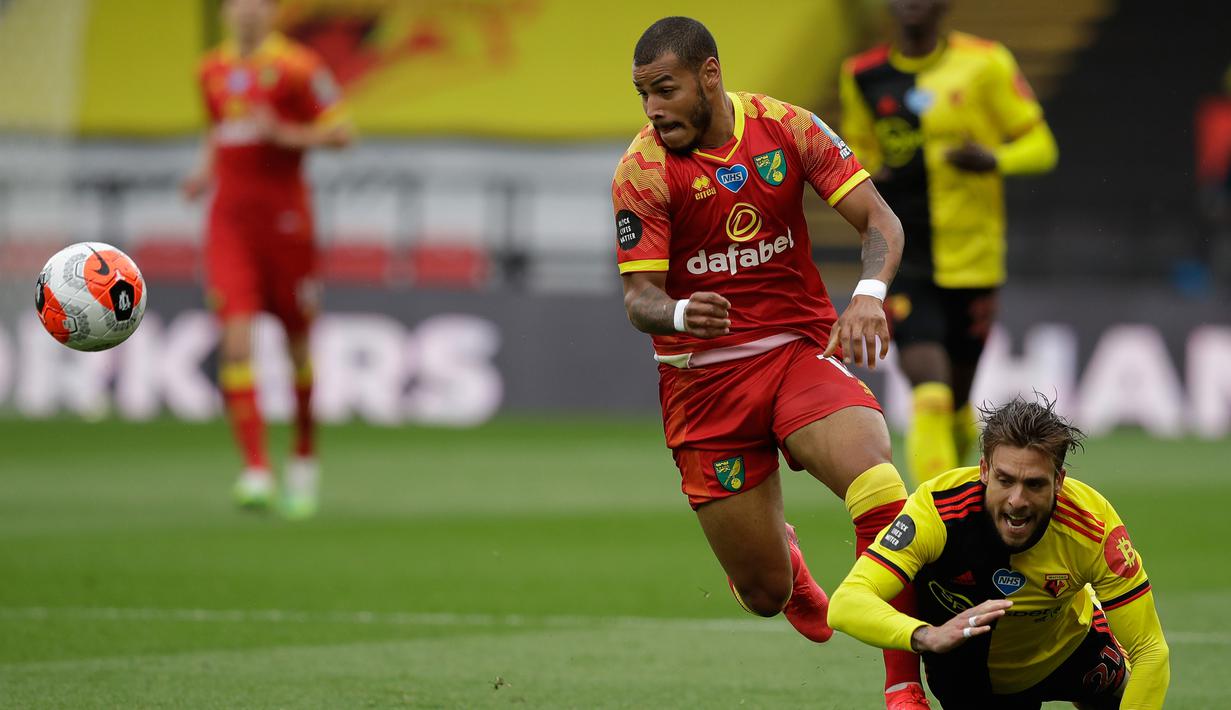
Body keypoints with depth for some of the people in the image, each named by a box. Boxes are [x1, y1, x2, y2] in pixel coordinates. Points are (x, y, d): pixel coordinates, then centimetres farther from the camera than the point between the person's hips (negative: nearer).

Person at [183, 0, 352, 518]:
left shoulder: (296, 66, -5)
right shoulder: (212, 70, 11)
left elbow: (340, 133, -4)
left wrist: (288, 135, -18)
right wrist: (205, 173, 10)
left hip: (285, 219, -3)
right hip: (230, 222, 3)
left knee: (297, 341, 8)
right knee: (236, 338, -14)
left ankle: (304, 456, 30)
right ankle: (256, 470, -19)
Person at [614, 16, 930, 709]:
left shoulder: (788, 128, -4)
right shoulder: (642, 171, -9)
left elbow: (880, 220, -6)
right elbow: (639, 295, -11)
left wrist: (869, 294, -26)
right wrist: (678, 314, -35)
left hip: (803, 349, 1)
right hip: (704, 379, -1)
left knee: (880, 491, -28)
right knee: (766, 594, 1)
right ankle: (782, 555, 41)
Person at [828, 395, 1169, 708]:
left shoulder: (1094, 526, -33)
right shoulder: (938, 507, -37)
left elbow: (1150, 651, -27)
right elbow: (845, 603, -45)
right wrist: (927, 636, -64)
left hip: (1068, 649, 2)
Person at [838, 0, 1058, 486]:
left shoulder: (984, 65, -4)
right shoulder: (863, 77, 3)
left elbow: (1040, 146, 1)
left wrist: (992, 159, -20)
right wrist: (864, 178, -4)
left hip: (972, 262, 1)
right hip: (903, 262, -1)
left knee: (957, 404, 13)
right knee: (930, 395, -20)